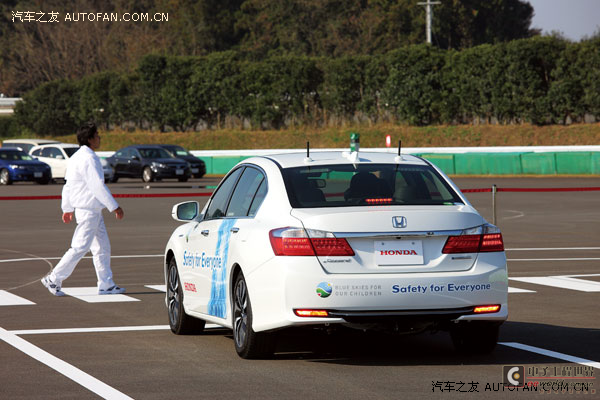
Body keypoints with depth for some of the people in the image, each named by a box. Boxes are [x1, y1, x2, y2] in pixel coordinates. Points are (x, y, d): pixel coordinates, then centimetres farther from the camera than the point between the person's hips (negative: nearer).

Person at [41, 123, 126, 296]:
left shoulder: (77, 157, 14)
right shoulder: (88, 159, -18)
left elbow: (68, 185, 18)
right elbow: (98, 186, -22)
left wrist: (67, 208, 23)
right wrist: (115, 207, -18)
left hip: (93, 211, 10)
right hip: (88, 211, -10)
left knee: (102, 247, 10)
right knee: (80, 248, -8)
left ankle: (106, 285, 12)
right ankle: (53, 279, -3)